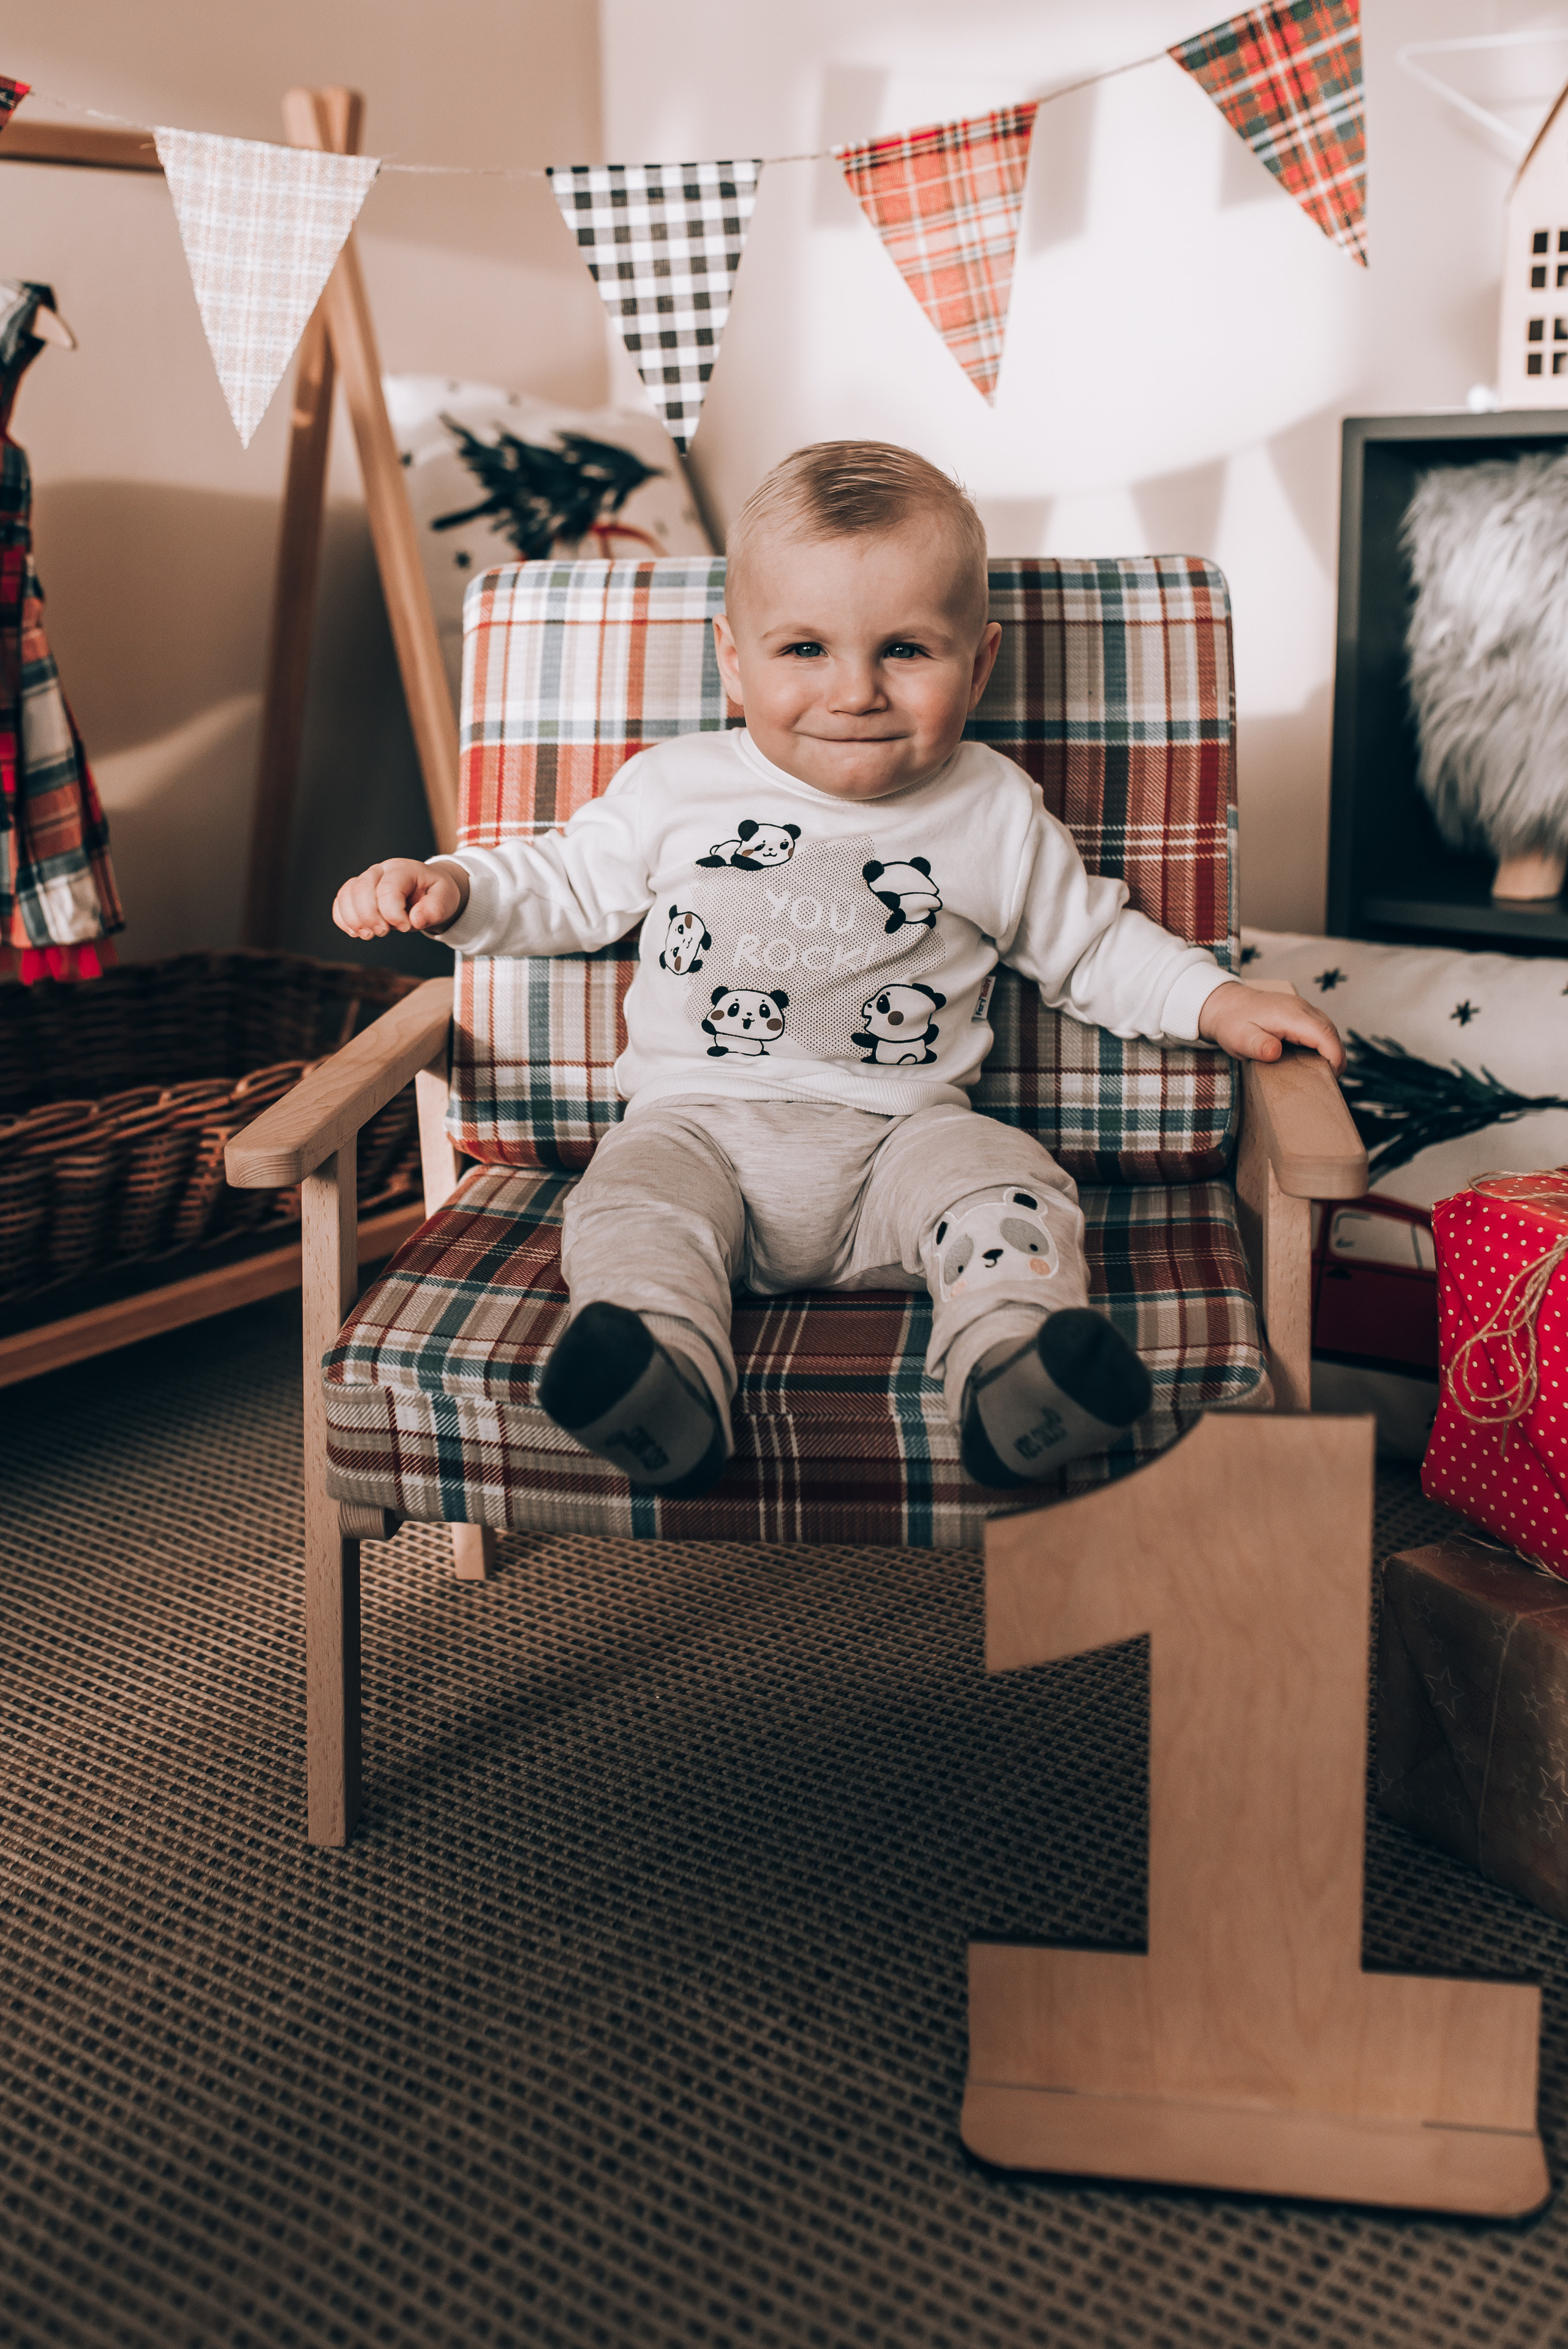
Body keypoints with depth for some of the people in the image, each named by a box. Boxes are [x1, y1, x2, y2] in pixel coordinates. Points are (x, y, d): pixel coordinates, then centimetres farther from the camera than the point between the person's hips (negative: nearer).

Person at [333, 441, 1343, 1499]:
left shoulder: (995, 815, 8)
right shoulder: (677, 789, 8)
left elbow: (1094, 944, 19)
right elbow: (568, 885, 20)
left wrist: (1220, 1002, 7)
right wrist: (451, 885, 5)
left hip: (901, 1134, 0)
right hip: (699, 1123, 0)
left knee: (1004, 1184, -28)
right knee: (635, 1199, -30)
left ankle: (1016, 1371, -49)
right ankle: (666, 1385, -51)